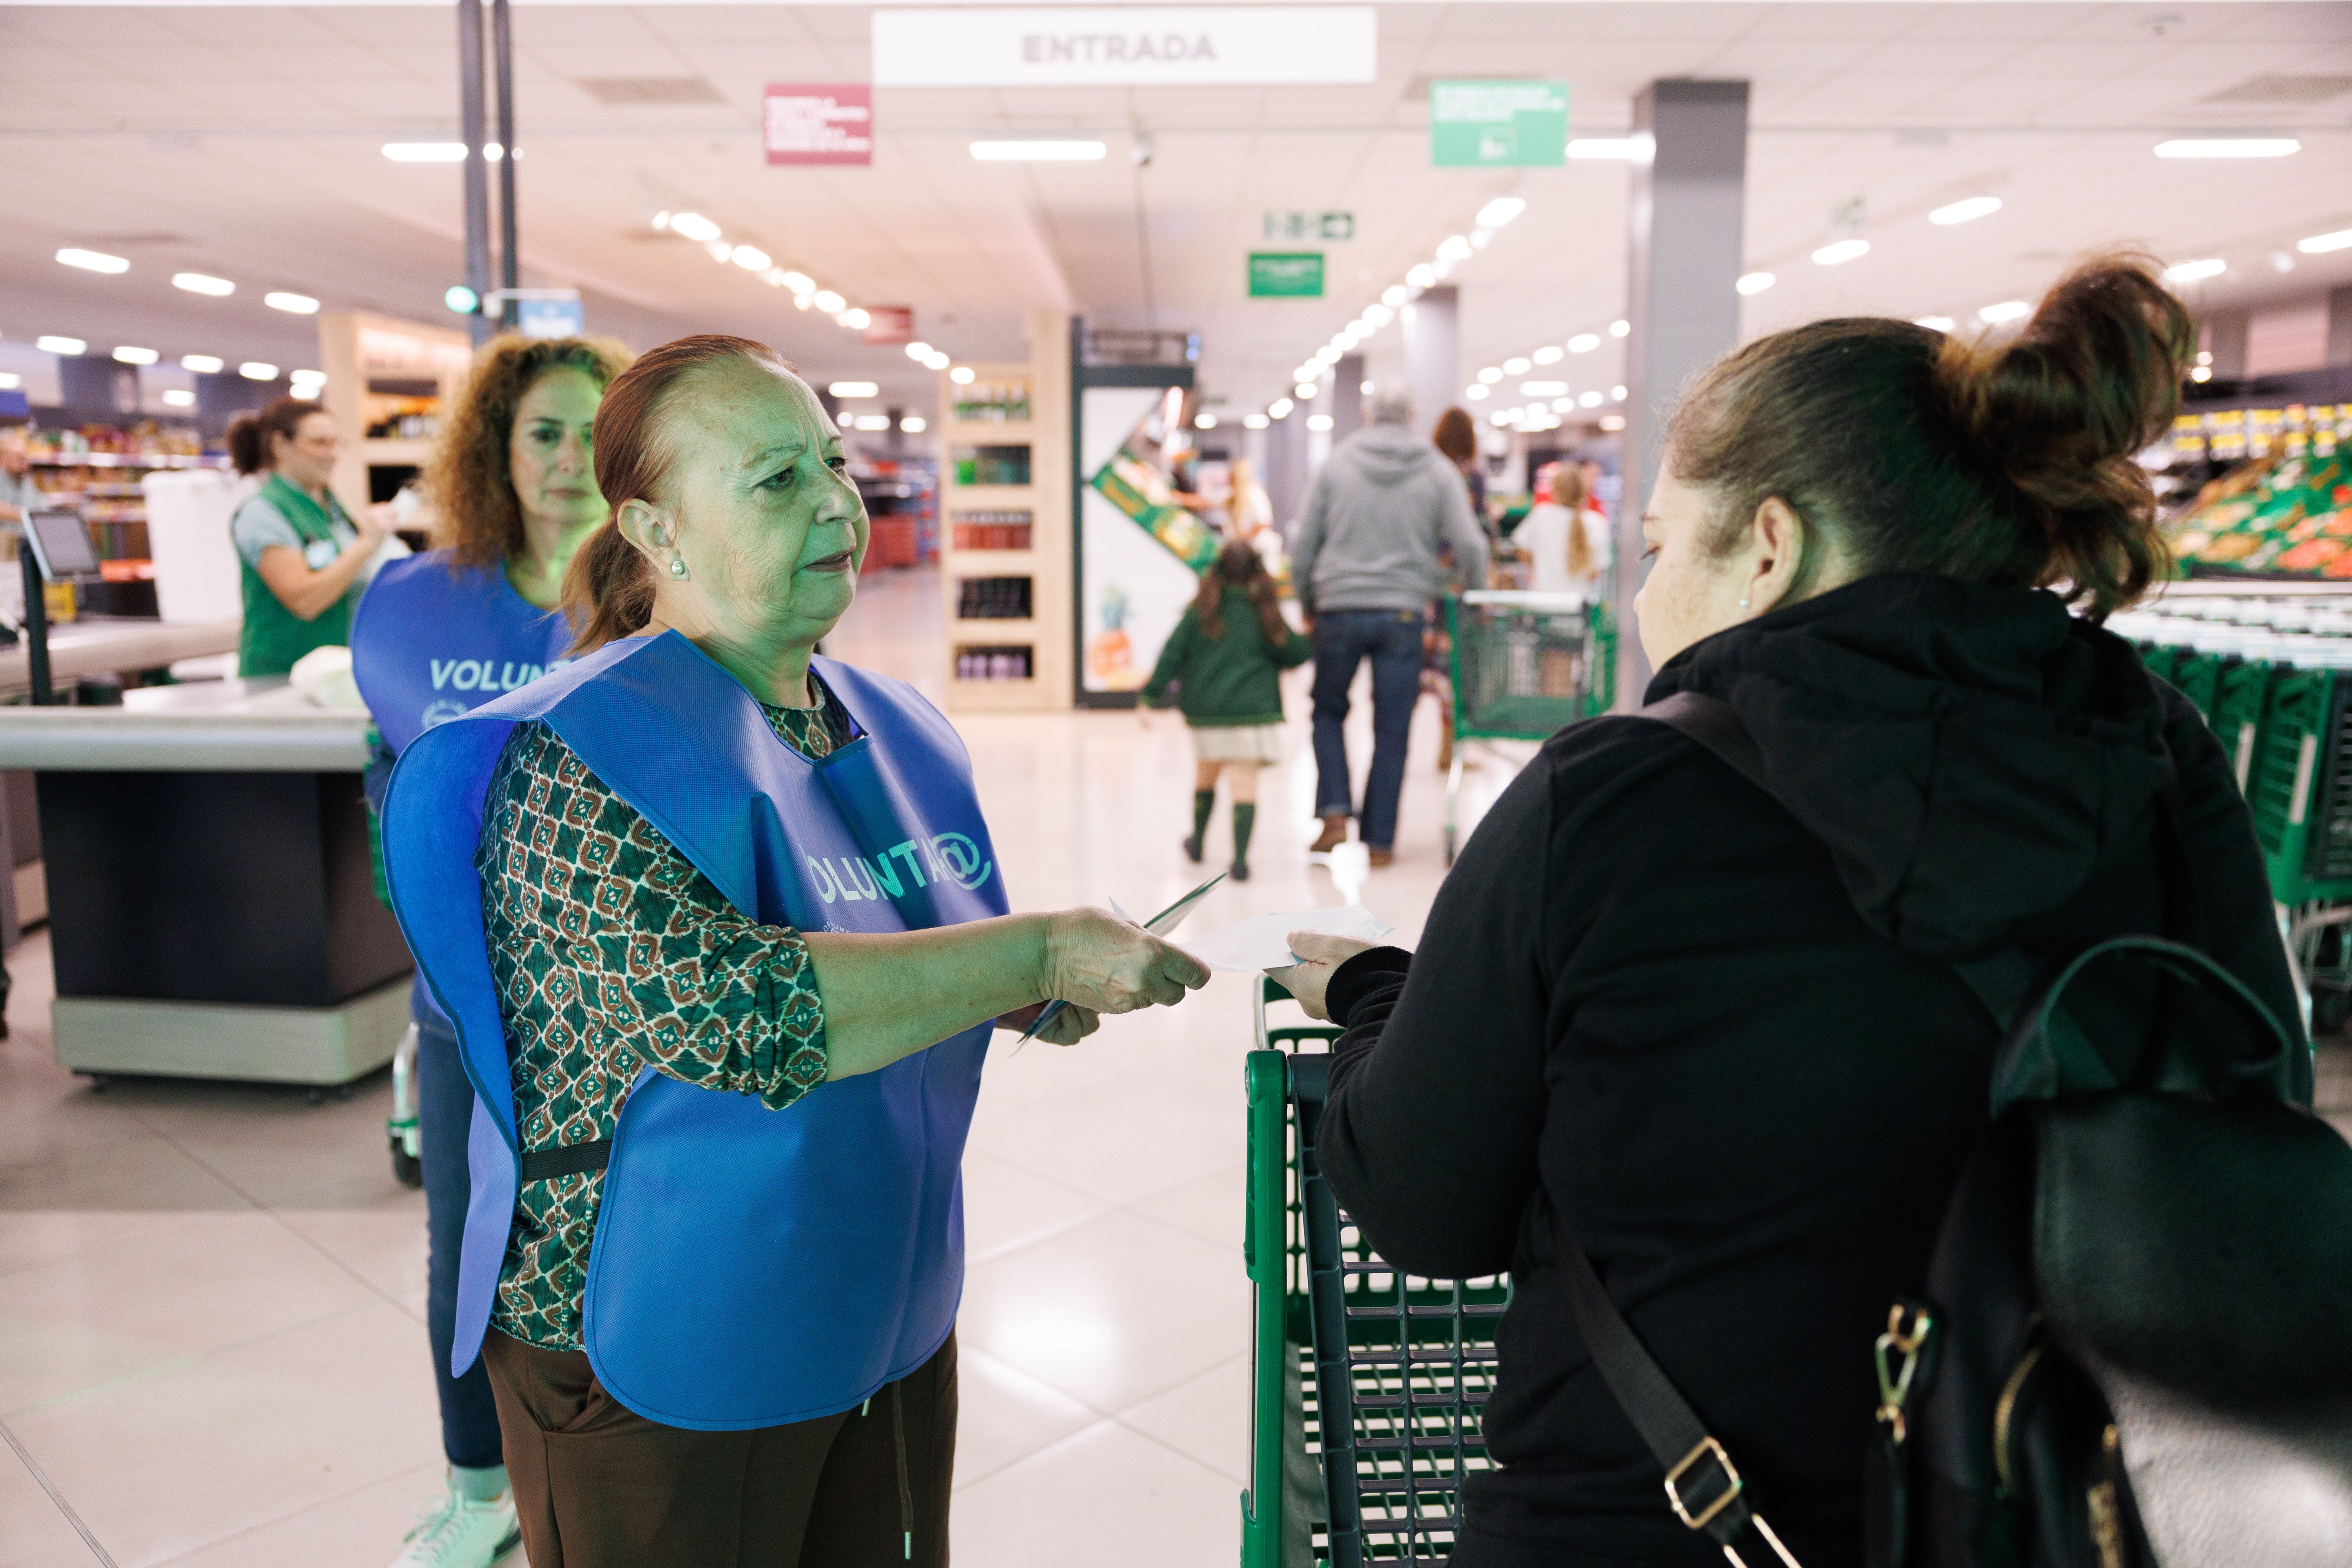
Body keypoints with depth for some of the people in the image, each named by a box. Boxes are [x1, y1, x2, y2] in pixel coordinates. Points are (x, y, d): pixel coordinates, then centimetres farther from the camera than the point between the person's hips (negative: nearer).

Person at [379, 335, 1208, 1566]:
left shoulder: (890, 728, 3)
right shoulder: (581, 758, -19)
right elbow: (728, 1007, -33)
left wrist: (1026, 998, -5)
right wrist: (1040, 953, -30)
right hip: (659, 1369, -6)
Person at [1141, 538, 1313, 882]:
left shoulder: (1201, 611, -1)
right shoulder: (1264, 614, -3)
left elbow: (1173, 653, -4)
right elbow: (1294, 653, 3)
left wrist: (1151, 696, -2)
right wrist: (1312, 645, 25)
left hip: (1205, 711, 2)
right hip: (1251, 710, -2)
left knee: (1206, 775, 22)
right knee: (1245, 782, -4)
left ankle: (1197, 843, 38)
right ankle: (1240, 859, -13)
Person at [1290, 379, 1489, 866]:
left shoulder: (1337, 464, 4)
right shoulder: (1438, 471, 4)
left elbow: (1303, 546, 4)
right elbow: (1469, 546, -4)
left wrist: (1307, 608, 16)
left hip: (1340, 610, 0)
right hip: (1403, 613, 0)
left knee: (1328, 711, 19)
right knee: (1392, 730, 7)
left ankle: (1335, 813, 4)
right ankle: (1380, 839, 11)